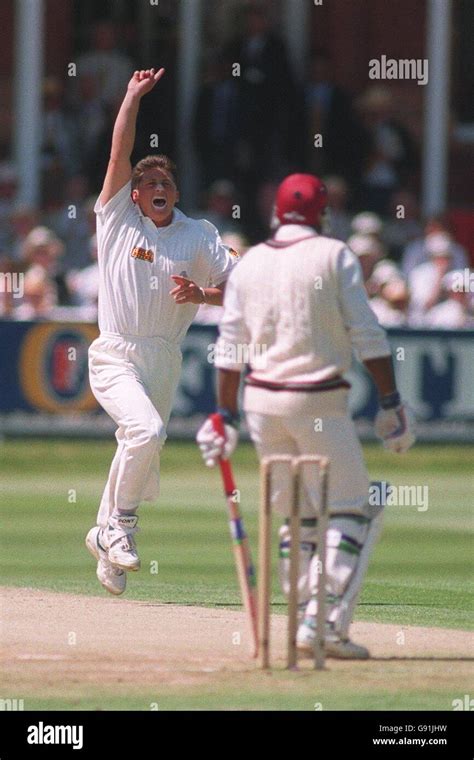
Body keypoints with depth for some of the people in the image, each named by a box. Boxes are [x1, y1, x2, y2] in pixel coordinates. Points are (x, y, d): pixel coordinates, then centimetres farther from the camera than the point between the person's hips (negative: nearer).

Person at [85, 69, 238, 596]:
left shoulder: (198, 236, 7)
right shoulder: (117, 218, 2)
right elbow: (120, 152, -4)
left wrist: (203, 295, -15)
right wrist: (133, 97, -3)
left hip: (164, 360, 4)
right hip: (114, 355, -4)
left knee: (139, 448, 7)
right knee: (146, 430, -25)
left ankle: (106, 536, 23)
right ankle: (120, 522, -8)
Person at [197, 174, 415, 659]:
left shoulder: (248, 264, 9)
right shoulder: (335, 256, -4)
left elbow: (229, 346, 7)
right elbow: (367, 335, -8)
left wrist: (225, 416, 11)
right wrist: (390, 403, -6)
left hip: (261, 401, 5)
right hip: (318, 401, -5)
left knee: (297, 517, 14)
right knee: (350, 512, -1)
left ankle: (306, 625, 10)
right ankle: (326, 623, -14)